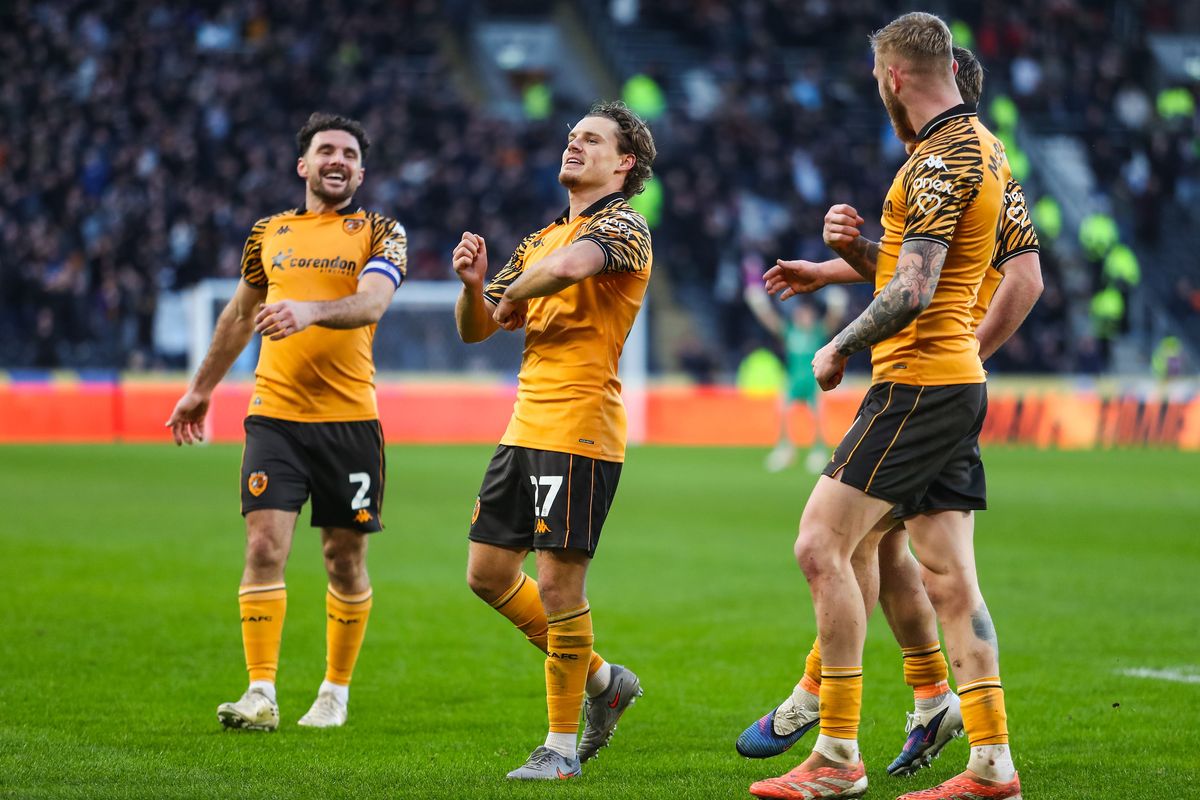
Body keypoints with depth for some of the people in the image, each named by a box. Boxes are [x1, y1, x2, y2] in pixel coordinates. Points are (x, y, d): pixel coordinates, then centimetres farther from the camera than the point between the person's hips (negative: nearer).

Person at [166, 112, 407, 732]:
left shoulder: (381, 234, 3)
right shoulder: (270, 233, 13)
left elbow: (371, 302, -16)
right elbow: (240, 315, 26)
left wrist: (310, 310, -34)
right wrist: (201, 390, 29)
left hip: (349, 418, -2)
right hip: (274, 414, 2)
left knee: (346, 557, 4)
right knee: (265, 544, -10)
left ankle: (336, 691, 18)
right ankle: (261, 696, -10)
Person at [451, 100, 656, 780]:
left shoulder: (624, 226, -7)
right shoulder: (543, 238, 19)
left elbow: (568, 266, -30)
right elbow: (476, 329, 18)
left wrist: (514, 294, -11)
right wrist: (474, 284, -3)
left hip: (580, 431, -9)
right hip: (526, 427, 9)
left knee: (558, 583, -8)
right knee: (489, 572, 10)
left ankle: (562, 746, 3)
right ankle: (600, 679, 25)